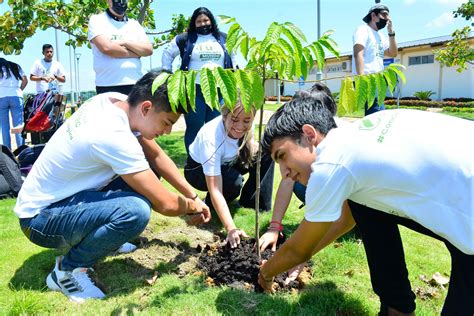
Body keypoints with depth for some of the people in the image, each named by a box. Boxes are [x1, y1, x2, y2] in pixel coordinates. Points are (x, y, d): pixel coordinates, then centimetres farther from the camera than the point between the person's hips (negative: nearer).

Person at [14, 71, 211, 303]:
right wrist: (192, 206, -3)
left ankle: (100, 236, 16)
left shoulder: (116, 100, -8)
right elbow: (164, 204, -25)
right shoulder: (114, 136, -33)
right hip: (40, 217, -9)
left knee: (144, 171, 2)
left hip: (55, 194, 9)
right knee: (136, 210, -32)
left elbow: (156, 156, 4)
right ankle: (67, 271, -7)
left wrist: (193, 195, 2)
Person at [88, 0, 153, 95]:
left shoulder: (135, 24, 18)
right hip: (108, 86, -3)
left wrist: (125, 43, -9)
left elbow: (148, 49, 4)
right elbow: (106, 47, -11)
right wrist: (137, 54, -2)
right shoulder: (97, 20, 6)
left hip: (135, 84, 4)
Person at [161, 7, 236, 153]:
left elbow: (234, 57, 26)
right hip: (194, 91, -2)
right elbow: (167, 53, 15)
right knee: (194, 128, 0)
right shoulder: (185, 39, 5)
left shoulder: (223, 38, 13)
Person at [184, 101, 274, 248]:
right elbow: (215, 190, -41)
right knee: (234, 181, -36)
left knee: (267, 153, -15)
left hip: (227, 164, 6)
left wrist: (255, 146, -24)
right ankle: (210, 204, -4)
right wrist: (231, 228, -49)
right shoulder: (211, 137, -39)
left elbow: (251, 146, 2)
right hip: (199, 169, -5)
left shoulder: (244, 127, -23)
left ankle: (253, 202, -2)